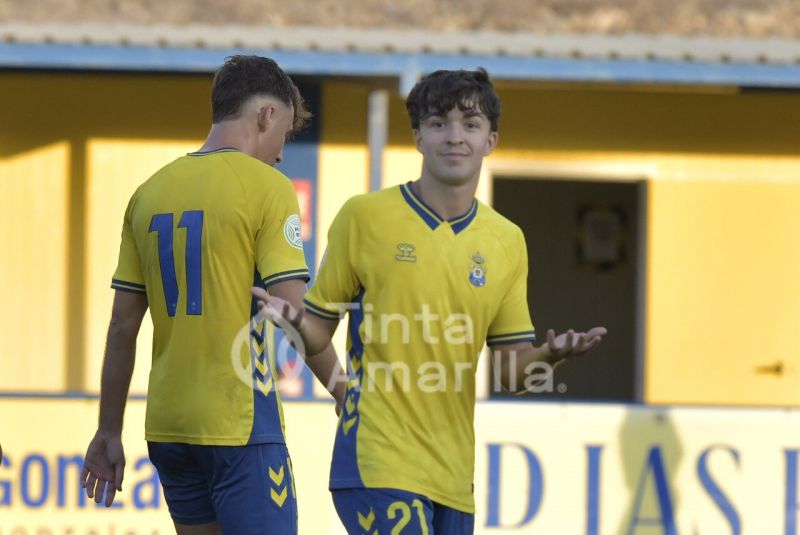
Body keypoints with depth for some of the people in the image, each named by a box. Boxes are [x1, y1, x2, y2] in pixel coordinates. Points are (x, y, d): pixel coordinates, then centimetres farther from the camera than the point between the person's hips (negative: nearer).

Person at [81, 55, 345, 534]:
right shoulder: (266, 188, -7)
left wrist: (109, 432, 17)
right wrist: (345, 395, -2)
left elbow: (122, 327, 12)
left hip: (167, 425, 7)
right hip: (240, 423, -7)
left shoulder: (150, 193, 11)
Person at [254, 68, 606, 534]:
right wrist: (296, 320, -19)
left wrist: (549, 355, -12)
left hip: (454, 473, 5)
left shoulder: (507, 241, 9)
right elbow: (321, 333, 3)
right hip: (378, 458, -5)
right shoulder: (364, 215, -2)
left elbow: (513, 369, 10)